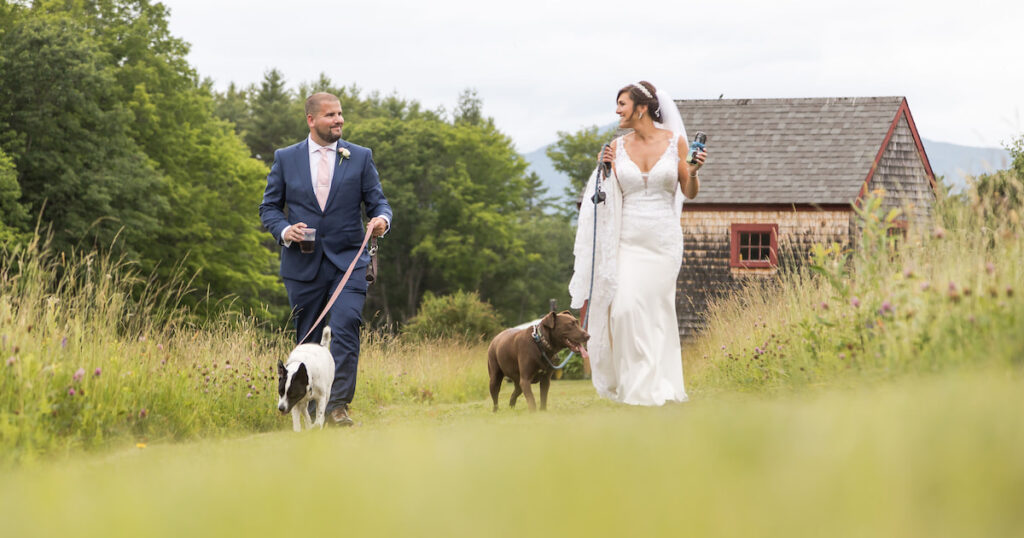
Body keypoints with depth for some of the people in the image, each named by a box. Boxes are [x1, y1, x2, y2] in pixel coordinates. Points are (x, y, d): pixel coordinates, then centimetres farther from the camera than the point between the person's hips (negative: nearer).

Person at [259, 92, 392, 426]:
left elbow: (377, 201, 7)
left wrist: (381, 218, -17)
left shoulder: (360, 157, 7)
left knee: (345, 328, -19)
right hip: (303, 263, 1)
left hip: (348, 260, -1)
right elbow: (269, 208, 10)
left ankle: (338, 407, -17)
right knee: (307, 339, 6)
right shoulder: (286, 159, 7)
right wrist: (284, 230, -10)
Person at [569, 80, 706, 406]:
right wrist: (606, 169, -7)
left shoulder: (675, 141, 0)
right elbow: (611, 195, 9)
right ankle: (635, 382, 0)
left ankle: (653, 386, 11)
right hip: (627, 240, 1)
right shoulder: (618, 147, 4)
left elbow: (690, 193, 6)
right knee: (625, 308, -12)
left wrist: (694, 172, -14)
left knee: (655, 309, 1)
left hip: (663, 239, -1)